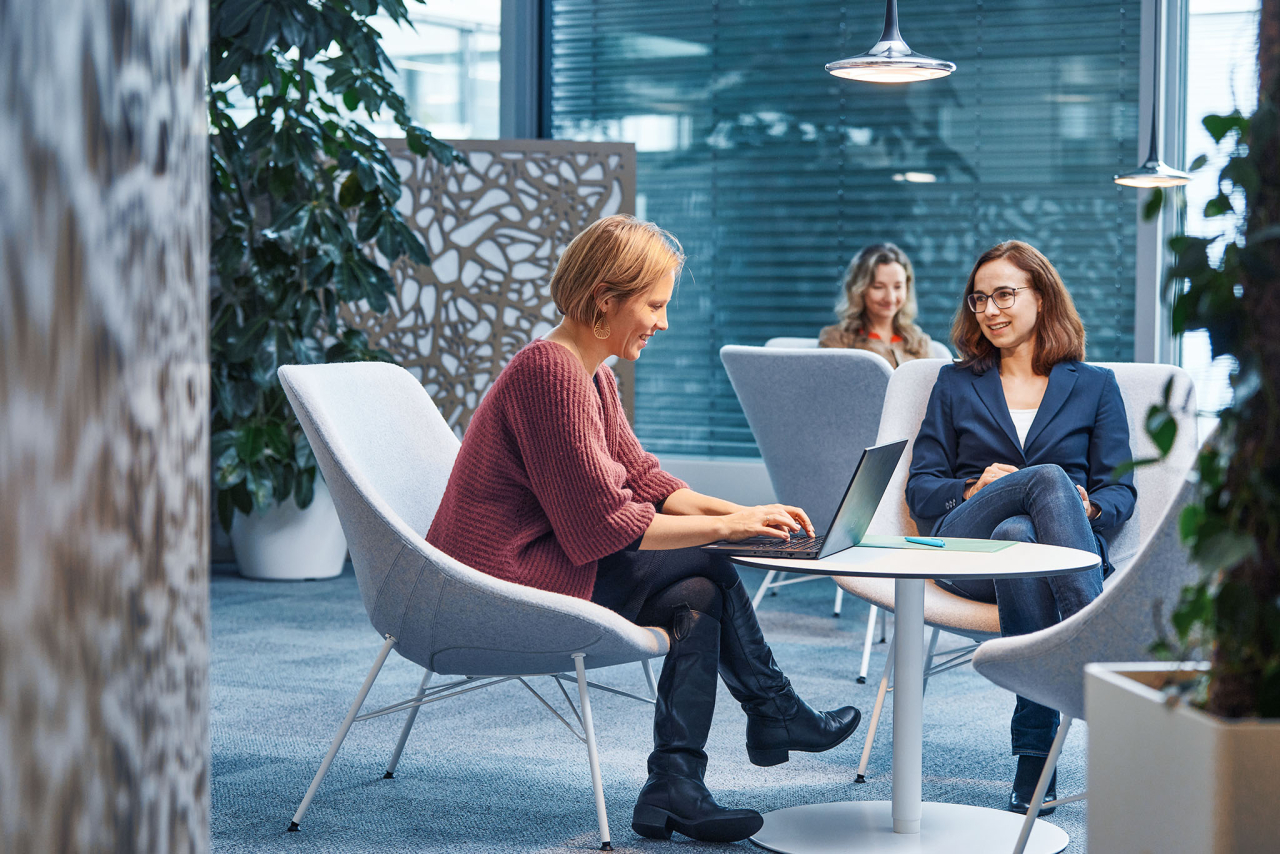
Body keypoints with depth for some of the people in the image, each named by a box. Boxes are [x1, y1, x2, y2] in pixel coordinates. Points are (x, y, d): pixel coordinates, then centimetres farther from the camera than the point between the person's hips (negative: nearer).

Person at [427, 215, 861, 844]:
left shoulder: (593, 377, 12)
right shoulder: (551, 371, -21)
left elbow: (643, 479, 14)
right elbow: (603, 523, -22)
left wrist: (741, 512, -1)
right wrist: (724, 526, -14)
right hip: (502, 583, -10)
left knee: (696, 594, -2)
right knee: (704, 567, -9)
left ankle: (675, 792, 0)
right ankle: (775, 714, 9)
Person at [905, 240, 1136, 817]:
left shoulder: (1095, 386, 22)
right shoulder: (956, 384, 25)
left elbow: (1120, 489, 12)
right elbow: (921, 489, 15)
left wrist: (1090, 508, -12)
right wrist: (973, 490, -7)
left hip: (1068, 552, 0)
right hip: (964, 544, 0)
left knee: (1016, 533, -41)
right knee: (1047, 478, -35)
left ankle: (1036, 750, -47)